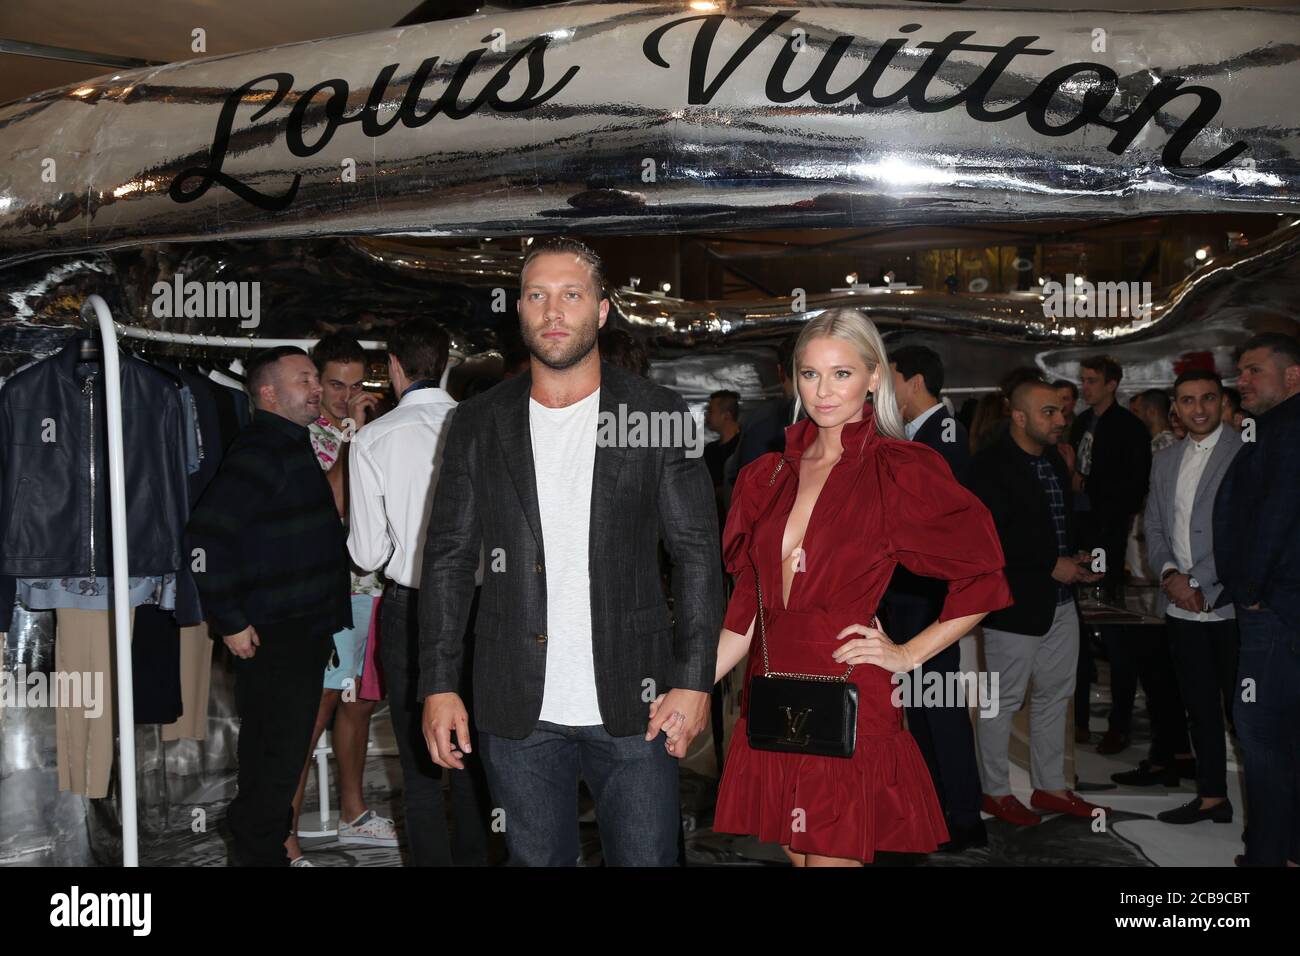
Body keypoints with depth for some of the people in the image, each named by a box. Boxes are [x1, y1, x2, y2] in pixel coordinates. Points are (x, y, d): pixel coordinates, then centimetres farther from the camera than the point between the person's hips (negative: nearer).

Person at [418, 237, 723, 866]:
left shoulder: (657, 413, 0)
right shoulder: (478, 423, 5)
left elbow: (697, 552, 0)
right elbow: (448, 558, 6)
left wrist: (694, 678, -7)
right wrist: (439, 685, 0)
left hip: (632, 702, -1)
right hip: (516, 711, 2)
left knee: (646, 857, 5)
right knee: (535, 859, 13)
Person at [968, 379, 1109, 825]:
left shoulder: (1053, 460, 12)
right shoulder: (990, 467, -15)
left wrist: (1075, 559, 7)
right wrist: (1051, 566, -17)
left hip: (1059, 602, 8)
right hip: (1012, 605, -8)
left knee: (1054, 696, 15)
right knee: (1004, 702, 3)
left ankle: (1050, 787, 28)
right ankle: (996, 792, 17)